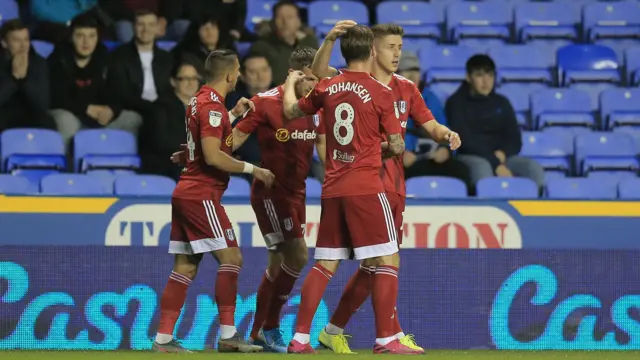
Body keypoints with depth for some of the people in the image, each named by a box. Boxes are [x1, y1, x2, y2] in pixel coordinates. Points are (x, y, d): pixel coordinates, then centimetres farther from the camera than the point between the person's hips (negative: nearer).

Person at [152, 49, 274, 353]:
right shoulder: (213, 105, -14)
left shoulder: (199, 100, 15)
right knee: (230, 258, -8)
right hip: (202, 195, -10)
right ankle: (227, 335, -11)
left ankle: (163, 338, 4)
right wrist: (251, 169, -15)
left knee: (185, 268, 8)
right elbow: (213, 156, -22)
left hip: (185, 193, 10)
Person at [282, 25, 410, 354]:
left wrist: (290, 83, 42)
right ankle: (385, 339, -8)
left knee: (324, 265, 11)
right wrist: (388, 148, 20)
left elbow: (291, 111, 23)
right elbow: (397, 147, -3)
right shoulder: (379, 92, -7)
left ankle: (300, 337, 7)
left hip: (332, 189, 5)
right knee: (386, 263, -1)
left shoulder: (326, 88, 6)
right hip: (366, 187, -5)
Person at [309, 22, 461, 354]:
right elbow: (320, 73, -22)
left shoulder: (406, 89, 12)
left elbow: (430, 125, 12)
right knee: (385, 261, -12)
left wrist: (445, 134, -10)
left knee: (374, 264, 10)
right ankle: (395, 335, -9)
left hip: (394, 186, 7)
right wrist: (330, 40, -37)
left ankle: (334, 330, 21)